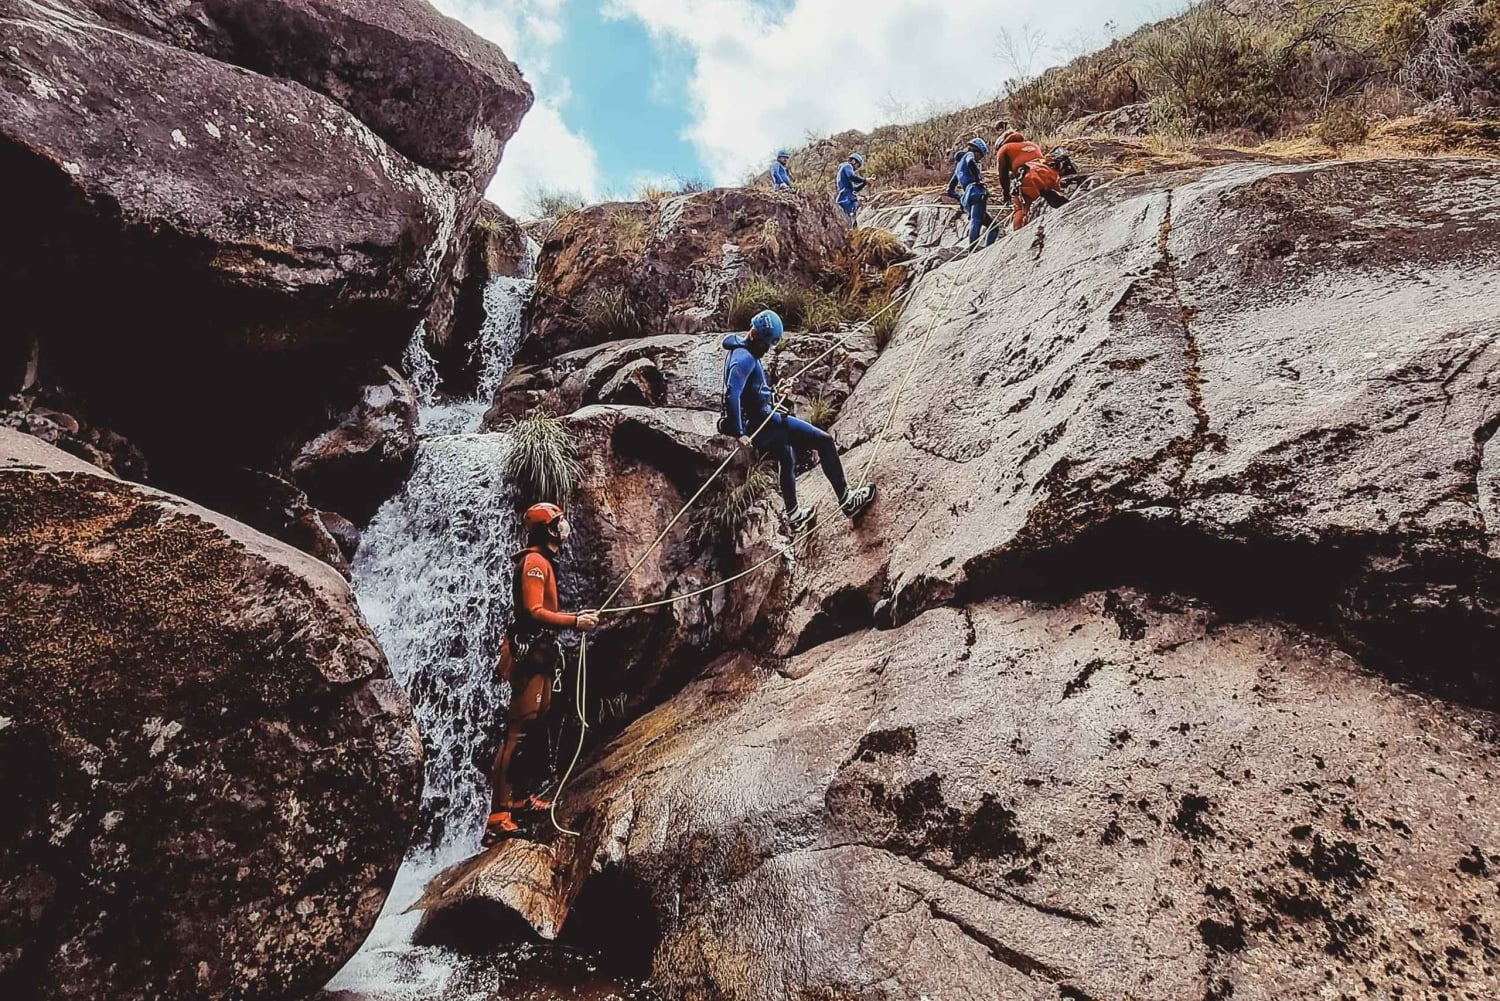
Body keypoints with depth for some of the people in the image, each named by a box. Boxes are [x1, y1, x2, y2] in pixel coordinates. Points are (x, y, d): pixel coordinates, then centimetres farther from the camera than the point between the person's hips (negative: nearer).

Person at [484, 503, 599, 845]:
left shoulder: (543, 562, 20)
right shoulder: (535, 561, -12)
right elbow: (534, 612, -22)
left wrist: (578, 615, 17)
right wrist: (575, 622, -24)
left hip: (539, 655, 11)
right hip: (529, 653, -11)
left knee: (535, 727, 16)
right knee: (518, 731, -13)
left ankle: (518, 797, 25)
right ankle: (498, 815, -14)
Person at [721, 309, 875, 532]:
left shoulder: (742, 352, 12)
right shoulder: (745, 358, -19)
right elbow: (732, 395, -31)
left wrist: (772, 394, 22)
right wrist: (740, 434, -33)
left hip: (759, 423, 11)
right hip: (765, 422, -11)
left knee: (787, 457, 34)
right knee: (824, 441, -8)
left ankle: (793, 516, 47)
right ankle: (846, 501, -6)